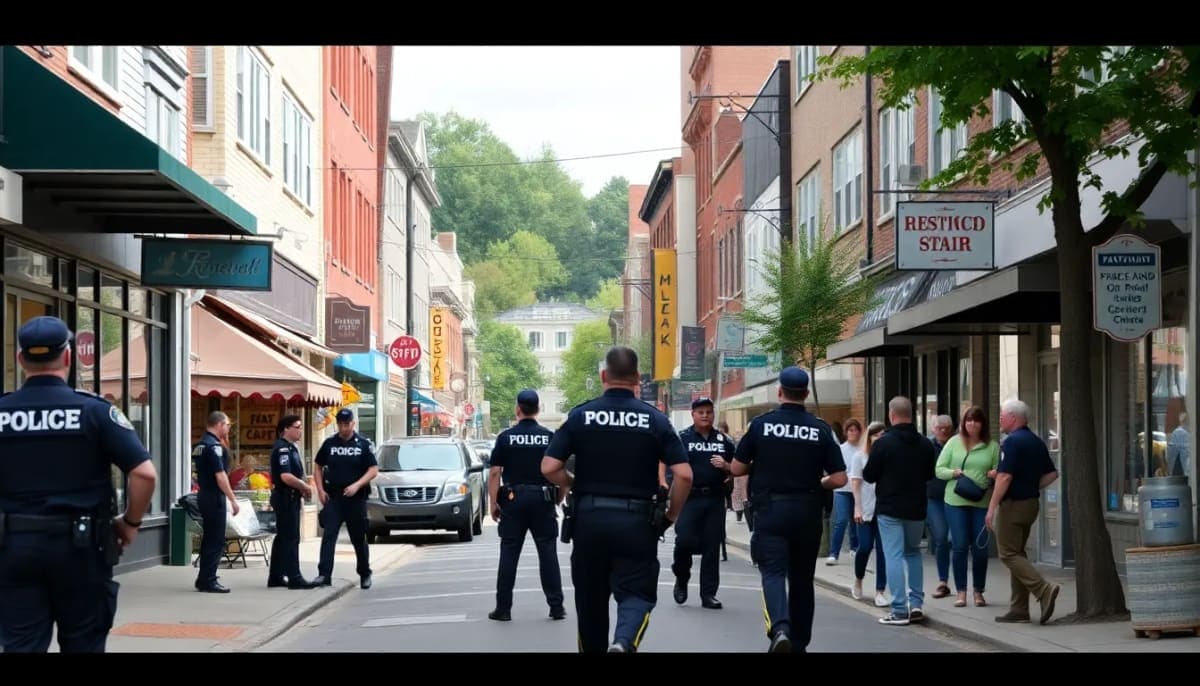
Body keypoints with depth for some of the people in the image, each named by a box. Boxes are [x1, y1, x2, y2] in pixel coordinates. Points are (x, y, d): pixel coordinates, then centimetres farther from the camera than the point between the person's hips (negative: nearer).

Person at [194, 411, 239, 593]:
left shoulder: (200, 444, 13)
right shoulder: (214, 446, -17)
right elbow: (220, 476, -21)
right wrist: (233, 500, -19)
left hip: (204, 494, 10)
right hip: (215, 497, -10)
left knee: (209, 538, 16)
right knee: (216, 541, -5)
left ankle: (204, 579, 22)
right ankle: (208, 581, -5)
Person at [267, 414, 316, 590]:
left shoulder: (291, 448, 16)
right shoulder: (282, 449, -16)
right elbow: (286, 476, -25)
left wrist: (302, 488, 9)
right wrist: (305, 487, -14)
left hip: (290, 497, 10)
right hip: (285, 497, -10)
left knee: (282, 538, 13)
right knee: (290, 538, -9)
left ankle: (275, 576, 18)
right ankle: (294, 578, -9)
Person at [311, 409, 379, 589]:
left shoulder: (363, 444, 1)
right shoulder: (329, 444, 7)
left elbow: (373, 470, -3)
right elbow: (318, 467, 14)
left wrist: (357, 485, -16)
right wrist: (320, 490, 1)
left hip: (356, 498, -1)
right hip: (333, 498, 1)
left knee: (359, 538, 9)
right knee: (328, 536, -12)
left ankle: (365, 574, 24)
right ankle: (324, 574, -17)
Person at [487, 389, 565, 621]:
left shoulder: (506, 437, -2)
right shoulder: (549, 437, 0)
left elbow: (495, 473, -3)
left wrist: (493, 503, 2)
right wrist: (559, 498, 12)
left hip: (513, 500, 0)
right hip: (543, 499, 1)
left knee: (509, 555, 3)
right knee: (548, 554, 4)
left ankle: (503, 608, 5)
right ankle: (556, 606, 3)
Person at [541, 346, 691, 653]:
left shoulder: (581, 415, 0)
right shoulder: (655, 420, -1)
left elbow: (549, 467, -6)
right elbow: (684, 475, -8)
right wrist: (671, 515, 5)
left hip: (589, 517, 1)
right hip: (637, 520, -1)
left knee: (591, 597, 16)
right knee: (637, 593, 2)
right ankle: (624, 643, -25)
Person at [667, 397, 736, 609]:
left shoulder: (723, 441, 13)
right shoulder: (682, 438, 2)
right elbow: (663, 462, -6)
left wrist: (725, 466, -4)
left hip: (715, 499, 3)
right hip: (689, 498, -3)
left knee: (712, 547, 4)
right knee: (685, 540, -13)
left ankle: (708, 593, 10)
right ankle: (681, 579, 14)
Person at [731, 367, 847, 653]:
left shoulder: (761, 424, -5)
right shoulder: (820, 429, -2)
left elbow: (737, 469, 1)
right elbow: (839, 479, -4)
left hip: (770, 510, -2)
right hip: (807, 512, 2)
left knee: (773, 572, -5)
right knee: (802, 578, 15)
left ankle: (779, 628, -31)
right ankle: (799, 642, 25)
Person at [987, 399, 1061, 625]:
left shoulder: (1012, 442, -15)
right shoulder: (1037, 442, 12)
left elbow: (1004, 477, -21)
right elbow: (1052, 474, 16)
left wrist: (991, 509, -19)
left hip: (1013, 504, -9)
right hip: (1031, 503, 9)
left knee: (1009, 554, -5)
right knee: (1017, 553, 14)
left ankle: (1044, 589, -20)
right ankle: (1019, 609, 13)